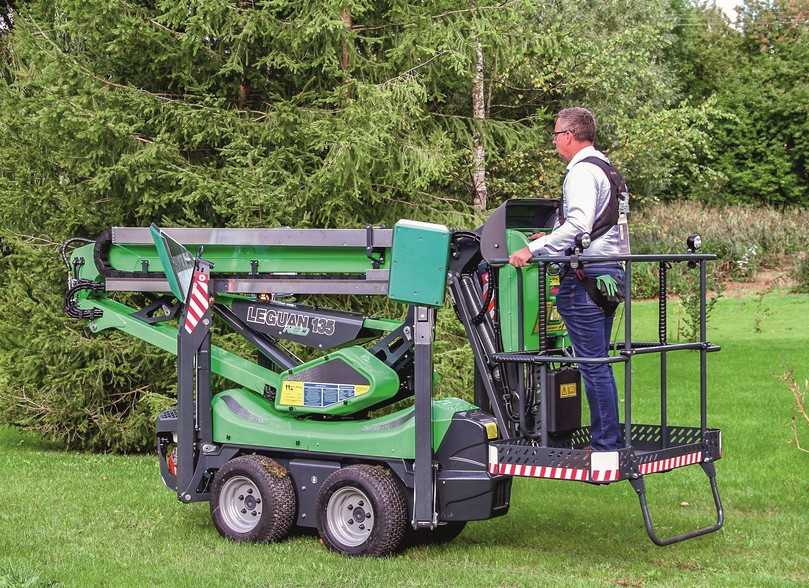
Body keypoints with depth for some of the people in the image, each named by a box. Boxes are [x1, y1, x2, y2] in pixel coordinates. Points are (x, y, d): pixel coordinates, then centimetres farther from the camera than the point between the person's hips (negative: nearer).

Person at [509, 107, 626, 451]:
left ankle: (605, 443, -4)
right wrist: (550, 238, 26)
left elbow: (578, 225, -24)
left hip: (587, 276, -11)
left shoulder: (582, 172, -12)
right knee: (598, 362, 15)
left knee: (593, 364, -7)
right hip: (610, 270, 11)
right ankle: (607, 439, 20)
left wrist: (533, 250, -25)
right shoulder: (605, 167, 20)